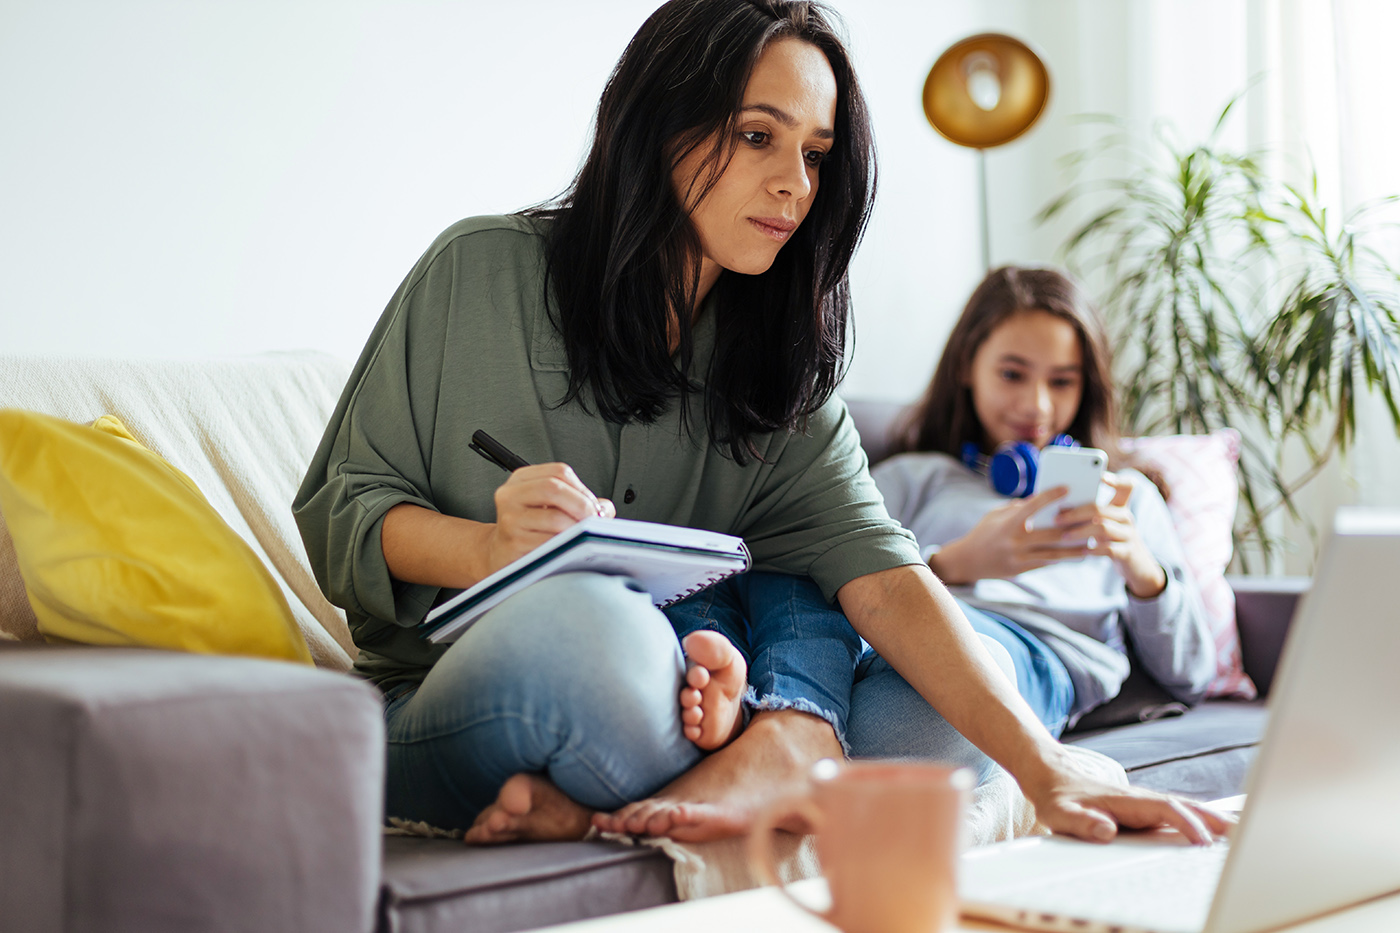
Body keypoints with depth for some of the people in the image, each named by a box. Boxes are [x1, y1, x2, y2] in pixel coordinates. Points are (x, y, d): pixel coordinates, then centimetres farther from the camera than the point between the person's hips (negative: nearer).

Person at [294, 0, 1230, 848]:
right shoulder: (483, 270, -6)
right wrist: (490, 549, -24)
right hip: (444, 707, -3)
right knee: (586, 620, -36)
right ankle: (773, 769, -14)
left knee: (932, 709, -17)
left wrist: (1045, 769, -25)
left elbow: (884, 576, -11)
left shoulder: (782, 376, 4)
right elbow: (338, 516, -3)